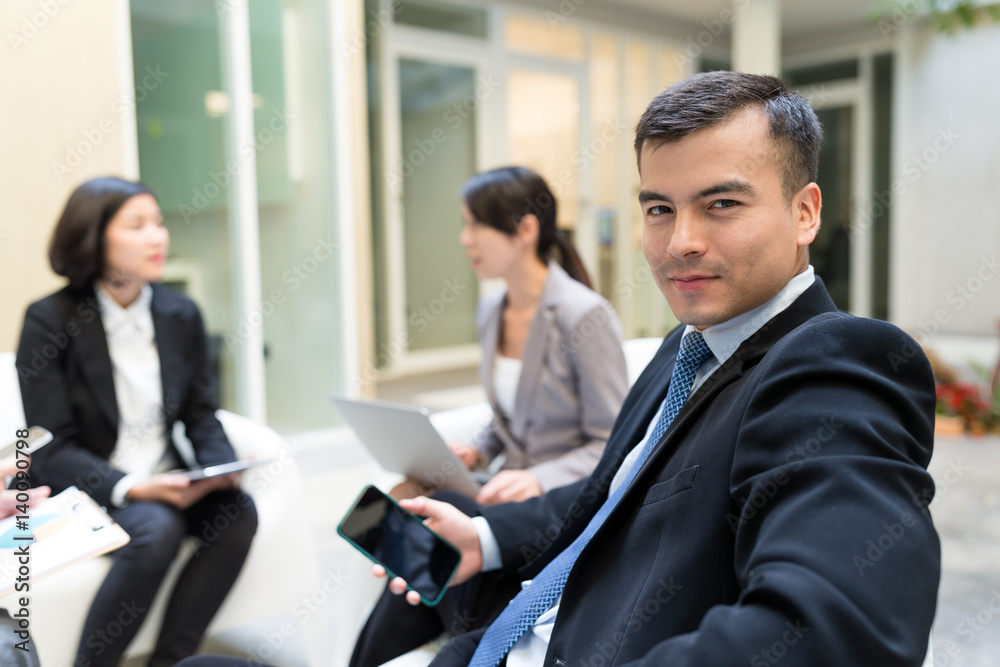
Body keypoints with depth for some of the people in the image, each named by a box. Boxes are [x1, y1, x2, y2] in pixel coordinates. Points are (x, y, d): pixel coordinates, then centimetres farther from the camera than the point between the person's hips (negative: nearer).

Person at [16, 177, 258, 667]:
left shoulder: (180, 315, 4)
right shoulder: (48, 321, -10)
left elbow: (200, 413, 8)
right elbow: (51, 452, -12)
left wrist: (223, 467, -12)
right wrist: (130, 489, -26)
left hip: (164, 485, 5)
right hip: (83, 492, -4)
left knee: (237, 512, -23)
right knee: (157, 529, -33)